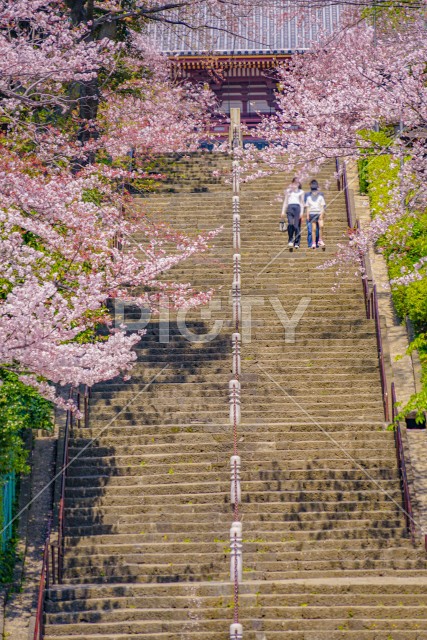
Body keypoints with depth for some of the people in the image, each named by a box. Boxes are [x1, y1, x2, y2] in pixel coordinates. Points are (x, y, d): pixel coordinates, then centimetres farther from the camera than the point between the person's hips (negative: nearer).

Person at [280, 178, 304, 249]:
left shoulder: (301, 192, 16)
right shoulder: (288, 191, 20)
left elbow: (302, 203, 12)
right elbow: (285, 201, 18)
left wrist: (301, 212, -1)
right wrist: (283, 211, 9)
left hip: (298, 207, 0)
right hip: (290, 207, 0)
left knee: (297, 226, -7)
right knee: (290, 224, -22)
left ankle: (296, 243, -4)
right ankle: (290, 240, -10)